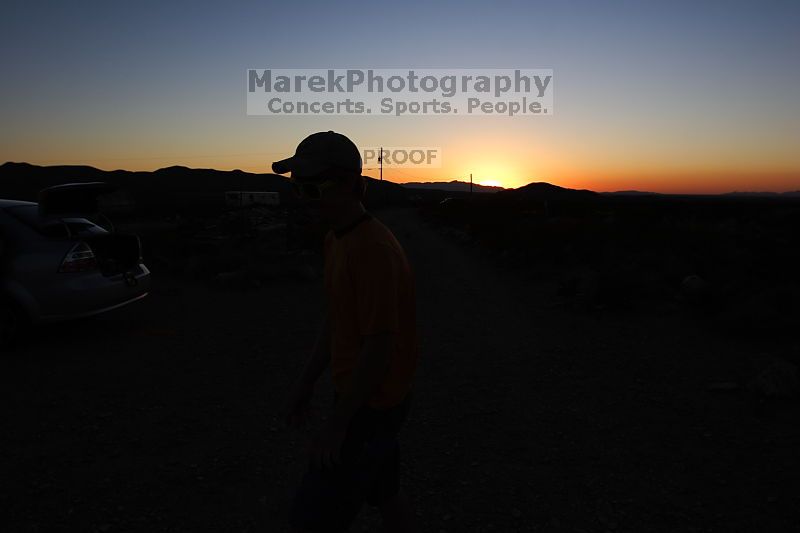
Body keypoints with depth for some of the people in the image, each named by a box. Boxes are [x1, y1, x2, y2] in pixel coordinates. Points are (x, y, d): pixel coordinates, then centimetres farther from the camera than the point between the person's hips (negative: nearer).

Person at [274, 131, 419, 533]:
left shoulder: (375, 251, -26)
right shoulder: (335, 240, 4)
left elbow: (379, 347, -25)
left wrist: (337, 425, -18)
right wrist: (305, 384, 15)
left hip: (371, 406, -9)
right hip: (359, 395, 9)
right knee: (386, 495, 24)